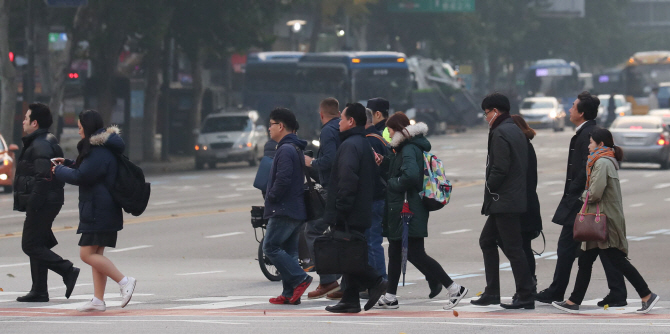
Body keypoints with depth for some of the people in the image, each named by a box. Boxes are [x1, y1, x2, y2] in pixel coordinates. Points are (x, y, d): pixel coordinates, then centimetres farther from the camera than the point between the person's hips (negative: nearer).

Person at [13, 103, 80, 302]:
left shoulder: (40, 145, -16)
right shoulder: (48, 142, 17)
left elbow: (43, 177, -24)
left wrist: (33, 202, -24)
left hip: (42, 203, -11)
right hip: (48, 202, 11)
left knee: (31, 245, -8)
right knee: (36, 245, 13)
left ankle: (68, 271, -13)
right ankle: (39, 291, 14)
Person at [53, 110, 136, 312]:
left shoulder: (99, 151, -17)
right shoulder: (102, 148, 15)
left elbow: (81, 176, -21)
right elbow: (89, 171, 29)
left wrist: (59, 171, -5)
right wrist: (67, 164, 20)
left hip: (98, 210, -11)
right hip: (100, 210, 11)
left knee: (88, 254, -11)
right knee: (95, 254, 11)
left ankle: (124, 282, -14)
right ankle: (98, 300, 11)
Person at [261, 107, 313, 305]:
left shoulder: (285, 150, -15)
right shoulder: (296, 149, 18)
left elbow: (283, 179, -25)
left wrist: (271, 196, -11)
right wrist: (272, 196, 19)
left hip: (283, 210, -10)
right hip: (297, 210, 10)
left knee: (270, 247, -7)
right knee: (288, 251, 10)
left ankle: (300, 279, -14)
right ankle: (290, 294, 8)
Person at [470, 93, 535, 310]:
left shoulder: (500, 133, -14)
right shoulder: (516, 131, 16)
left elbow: (499, 169, -22)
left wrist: (489, 190, -8)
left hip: (504, 202, -10)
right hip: (516, 200, 10)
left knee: (512, 247, -7)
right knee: (487, 240, 17)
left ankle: (525, 297, -6)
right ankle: (491, 292, 17)